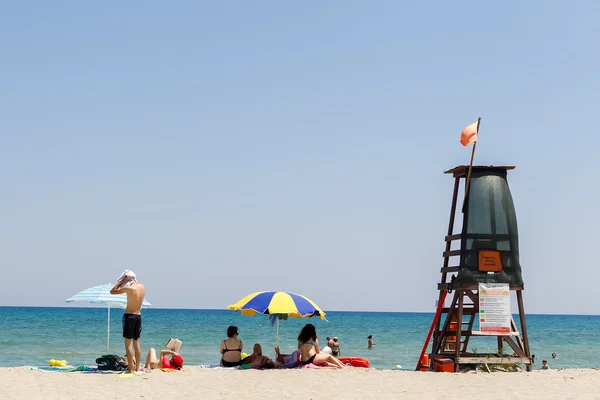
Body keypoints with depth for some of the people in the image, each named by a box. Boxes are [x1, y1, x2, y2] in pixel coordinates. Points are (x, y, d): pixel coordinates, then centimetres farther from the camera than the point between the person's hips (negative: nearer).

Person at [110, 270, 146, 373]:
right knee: (136, 342, 14)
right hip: (138, 316, 6)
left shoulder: (129, 288, -15)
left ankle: (131, 369, -7)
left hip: (129, 315, -6)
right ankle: (137, 367, 17)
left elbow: (112, 291, -5)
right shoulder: (143, 287, 4)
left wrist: (122, 282, -3)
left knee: (128, 343, -3)